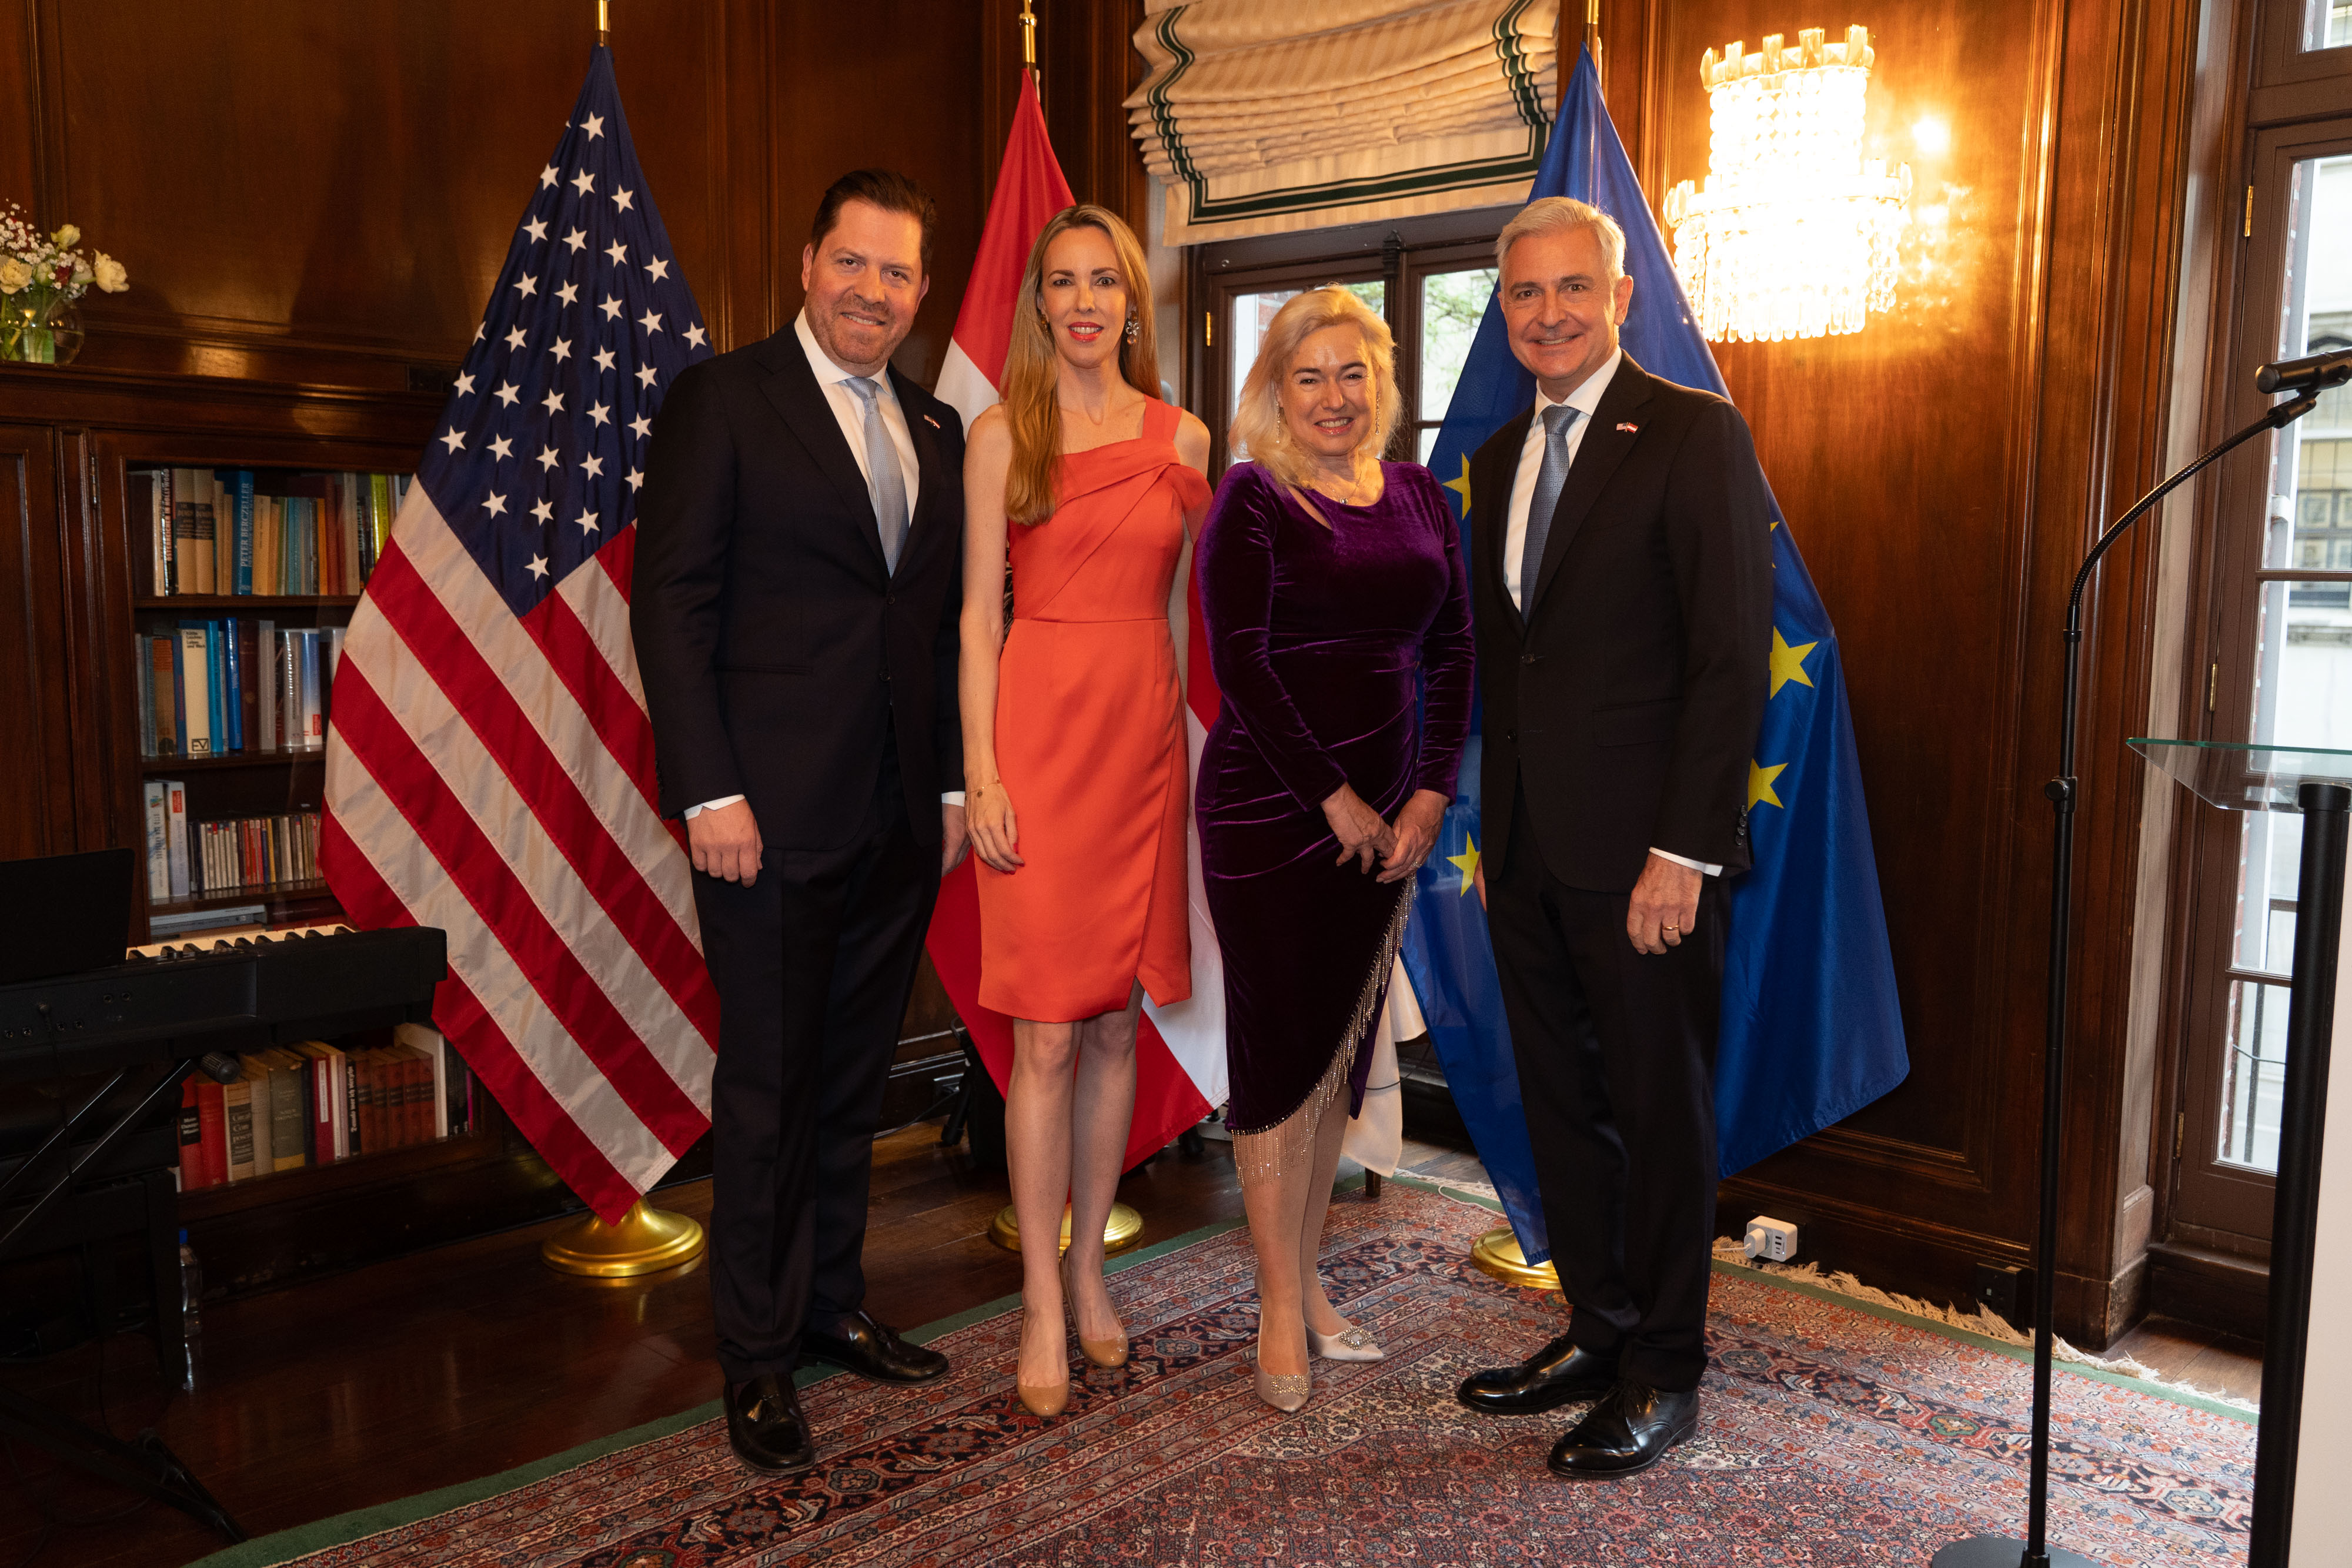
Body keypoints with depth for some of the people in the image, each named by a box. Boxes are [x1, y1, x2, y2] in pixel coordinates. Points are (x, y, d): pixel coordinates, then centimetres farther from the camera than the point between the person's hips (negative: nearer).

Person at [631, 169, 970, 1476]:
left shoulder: (937, 429, 14)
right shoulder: (724, 400, -3)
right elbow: (673, 604, -8)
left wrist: (955, 781, 9)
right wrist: (710, 792, -14)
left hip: (902, 822, 5)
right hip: (774, 816, -5)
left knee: (854, 1081, 15)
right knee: (769, 1088, 4)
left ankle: (833, 1306, 31)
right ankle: (758, 1355, 19)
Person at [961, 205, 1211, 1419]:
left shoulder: (1183, 439, 10)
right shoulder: (1002, 437, 2)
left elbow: (1188, 604, 13)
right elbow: (979, 615, -1)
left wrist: (1208, 748, 5)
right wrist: (981, 773, -9)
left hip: (1147, 733, 3)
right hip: (1040, 731, -3)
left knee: (1115, 1023, 10)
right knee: (1047, 1036, -2)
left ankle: (1089, 1274, 25)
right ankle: (1042, 1306, 11)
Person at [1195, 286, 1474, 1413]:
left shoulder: (1418, 496, 11)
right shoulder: (1253, 499, -5)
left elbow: (1452, 649, 10)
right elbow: (1240, 662, -12)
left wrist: (1431, 793, -1)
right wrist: (1336, 799, -12)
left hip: (1385, 816, 6)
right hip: (1271, 808, -5)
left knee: (1344, 1046, 12)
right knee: (1278, 1050, 1)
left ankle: (1307, 1277, 27)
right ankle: (1280, 1308, 14)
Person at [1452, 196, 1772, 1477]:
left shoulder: (1693, 436, -7)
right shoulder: (1499, 458, 15)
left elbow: (1732, 659, -12)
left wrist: (1683, 851, -17)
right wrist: (1493, 832, 12)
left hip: (1643, 850, -6)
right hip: (1526, 851, 7)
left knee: (1660, 1109, 6)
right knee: (1561, 1103, 14)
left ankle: (1666, 1371, 21)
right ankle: (1599, 1331, 29)